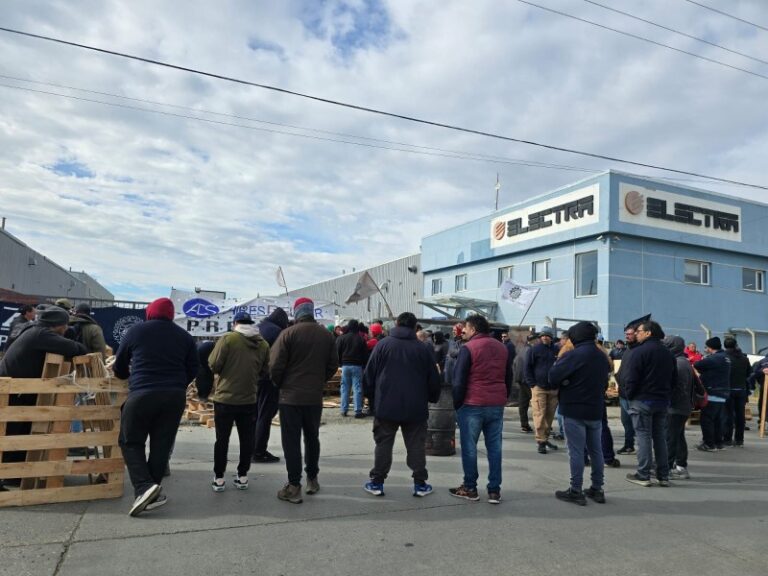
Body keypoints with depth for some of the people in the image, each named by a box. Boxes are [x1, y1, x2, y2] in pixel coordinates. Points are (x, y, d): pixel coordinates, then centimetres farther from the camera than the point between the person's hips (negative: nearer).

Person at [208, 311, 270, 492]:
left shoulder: (228, 338, -11)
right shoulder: (263, 344, 0)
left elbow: (214, 365, -12)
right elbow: (264, 372, 5)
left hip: (225, 398, -2)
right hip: (249, 400, 2)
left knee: (222, 439, 10)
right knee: (247, 439, 13)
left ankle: (219, 478, 17)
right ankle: (242, 477, 20)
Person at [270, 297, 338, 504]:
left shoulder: (288, 333, -12)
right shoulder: (326, 335, 2)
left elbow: (275, 365, -12)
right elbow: (333, 365, 4)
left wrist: (280, 384, 5)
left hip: (290, 396, -4)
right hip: (315, 397, 4)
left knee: (291, 440, 4)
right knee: (312, 438, 19)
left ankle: (294, 486, 5)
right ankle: (312, 479, 28)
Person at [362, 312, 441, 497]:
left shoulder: (383, 345, -2)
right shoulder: (422, 349, 2)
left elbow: (369, 374, -1)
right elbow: (433, 379, 6)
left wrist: (370, 395, 11)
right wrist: (432, 398, 20)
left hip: (386, 405, -1)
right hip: (415, 407, 1)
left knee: (383, 444, 8)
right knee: (416, 445, 9)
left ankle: (377, 482, 12)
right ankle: (420, 484, 13)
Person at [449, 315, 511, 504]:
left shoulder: (468, 348, -9)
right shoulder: (501, 347, 12)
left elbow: (459, 380, -10)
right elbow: (509, 377, 17)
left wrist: (457, 404, -1)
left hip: (472, 404, -6)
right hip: (497, 405, 6)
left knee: (469, 447, 5)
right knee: (494, 447, 9)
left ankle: (470, 488, 12)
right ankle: (494, 490, 11)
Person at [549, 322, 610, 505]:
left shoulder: (573, 355, -16)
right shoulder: (602, 356, 8)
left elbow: (553, 378, -18)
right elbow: (604, 381, 16)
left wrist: (558, 361, 0)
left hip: (574, 410, -7)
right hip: (596, 410, 7)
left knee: (576, 451, -1)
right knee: (596, 450, 14)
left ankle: (576, 491, 5)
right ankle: (597, 489, 23)